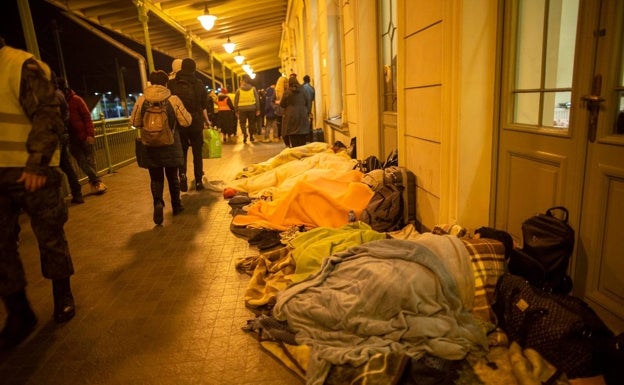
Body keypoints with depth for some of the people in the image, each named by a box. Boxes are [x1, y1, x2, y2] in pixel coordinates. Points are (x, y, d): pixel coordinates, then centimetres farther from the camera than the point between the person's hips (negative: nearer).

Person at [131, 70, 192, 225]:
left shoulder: (142, 99, -5)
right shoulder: (173, 99, -10)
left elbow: (134, 122, 3)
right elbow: (186, 121, -8)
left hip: (150, 147, 1)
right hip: (170, 146, 0)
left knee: (156, 178, 11)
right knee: (172, 176, 16)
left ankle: (158, 202, -14)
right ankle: (176, 206, 28)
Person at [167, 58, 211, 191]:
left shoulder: (171, 84, 0)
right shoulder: (199, 84, -1)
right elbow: (203, 105, 0)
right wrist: (206, 120, 13)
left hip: (179, 124, 0)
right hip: (196, 123, 0)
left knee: (182, 152, 14)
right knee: (197, 153, 10)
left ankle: (182, 175, -6)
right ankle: (198, 182, 12)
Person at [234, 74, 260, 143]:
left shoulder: (239, 90, -2)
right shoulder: (253, 89, 1)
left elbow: (236, 101, 1)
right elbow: (257, 100, 0)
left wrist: (236, 111, 8)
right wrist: (258, 109, 5)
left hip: (242, 109, -1)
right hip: (252, 108, 1)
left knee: (242, 122, 10)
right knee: (251, 122, 14)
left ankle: (245, 134, -10)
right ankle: (251, 136, 18)